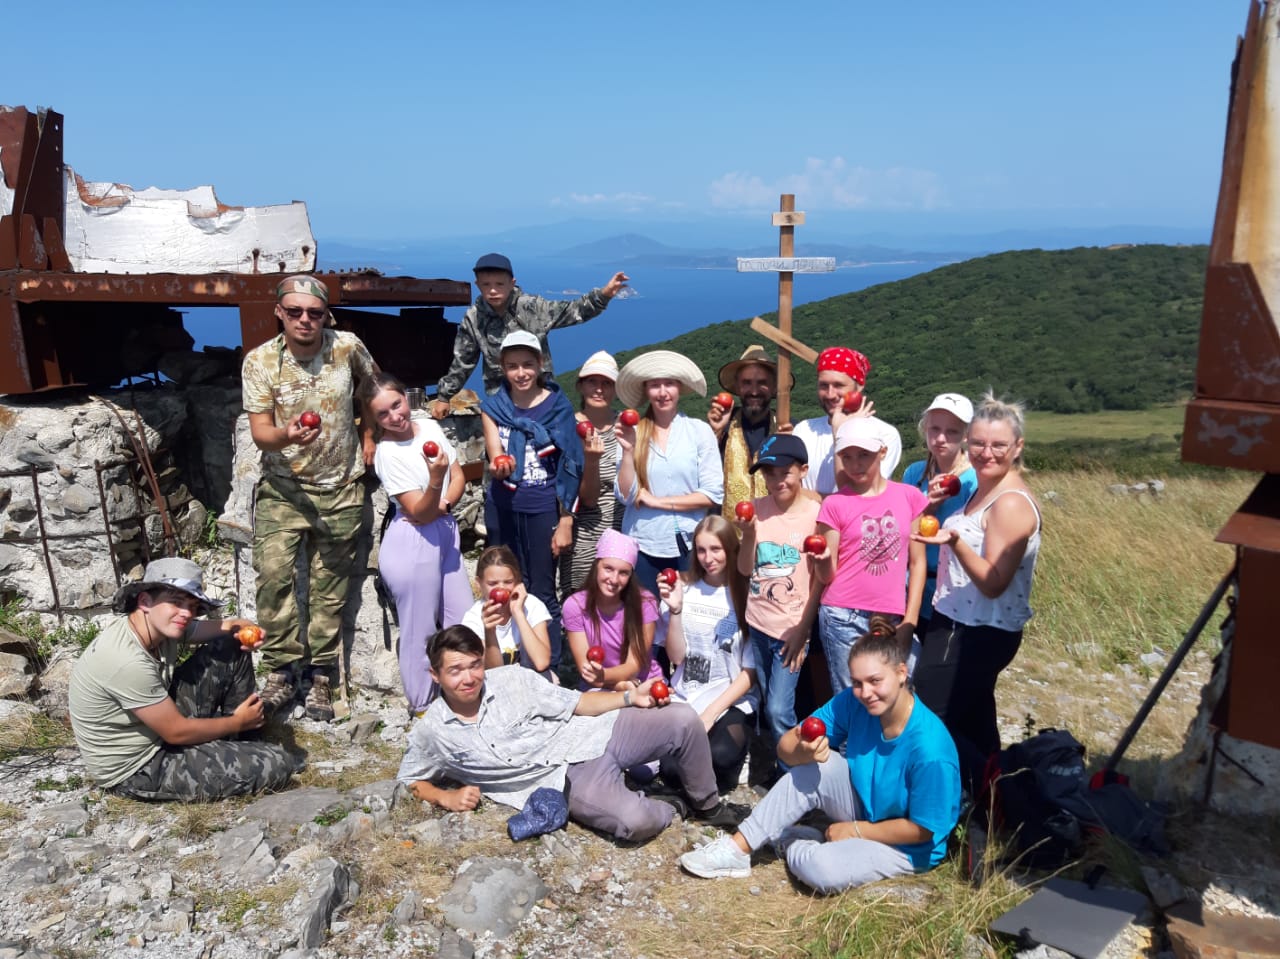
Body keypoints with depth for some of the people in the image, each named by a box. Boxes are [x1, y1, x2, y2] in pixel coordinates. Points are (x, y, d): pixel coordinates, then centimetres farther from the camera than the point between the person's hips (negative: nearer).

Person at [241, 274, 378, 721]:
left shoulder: (347, 346, -8)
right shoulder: (259, 361, -10)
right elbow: (259, 431, -14)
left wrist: (367, 435, 8)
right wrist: (286, 437, -35)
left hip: (341, 488, 1)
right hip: (283, 487, -1)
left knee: (330, 584, 6)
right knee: (273, 574, -12)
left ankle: (319, 676, 18)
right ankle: (282, 670, 4)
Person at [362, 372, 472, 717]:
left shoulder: (430, 426, 1)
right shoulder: (387, 452, -17)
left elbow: (458, 475, 7)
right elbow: (419, 513, -19)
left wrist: (444, 502, -12)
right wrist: (436, 477, -35)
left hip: (445, 532, 7)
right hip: (412, 543, -7)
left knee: (464, 621, 15)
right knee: (420, 630, 6)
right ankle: (421, 707, 24)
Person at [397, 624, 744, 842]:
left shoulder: (512, 678, 0)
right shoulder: (430, 732, -2)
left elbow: (575, 704, 6)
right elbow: (410, 780, 14)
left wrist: (631, 697, -5)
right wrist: (446, 797, -7)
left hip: (593, 737, 3)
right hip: (569, 783, -2)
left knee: (683, 720, -16)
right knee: (635, 822, -33)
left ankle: (707, 805, 12)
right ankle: (672, 807, 6)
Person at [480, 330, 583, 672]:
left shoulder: (558, 406, -5)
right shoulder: (492, 407, 4)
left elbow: (569, 468, -5)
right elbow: (494, 456, -7)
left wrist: (565, 523, -8)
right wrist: (498, 466, -32)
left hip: (544, 511, -3)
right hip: (502, 509, 3)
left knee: (543, 593, 2)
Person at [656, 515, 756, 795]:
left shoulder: (745, 594, -6)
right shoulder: (684, 588, 2)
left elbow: (750, 671, -4)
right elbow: (676, 656, -2)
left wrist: (711, 713, -11)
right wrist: (675, 609, -15)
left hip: (730, 701, -2)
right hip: (684, 698, 2)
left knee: (720, 757, -31)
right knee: (671, 771, -20)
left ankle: (736, 738, 2)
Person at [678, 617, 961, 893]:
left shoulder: (929, 749, -31)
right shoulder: (852, 703, -16)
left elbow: (922, 829, -20)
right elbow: (786, 746, -14)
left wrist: (855, 830, -13)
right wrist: (803, 751, -38)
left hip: (908, 847, -5)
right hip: (864, 809, 5)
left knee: (822, 869, -31)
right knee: (815, 767, -24)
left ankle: (789, 843, 4)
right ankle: (736, 849, -12)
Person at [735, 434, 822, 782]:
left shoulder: (816, 513, -12)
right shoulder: (757, 509, -1)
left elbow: (820, 578, -9)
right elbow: (745, 569, 1)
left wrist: (803, 630, -9)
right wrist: (748, 534, -16)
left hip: (792, 627, -4)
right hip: (758, 622, 4)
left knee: (779, 711, -5)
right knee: (767, 707, 15)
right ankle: (776, 768, 33)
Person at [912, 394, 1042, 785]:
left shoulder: (1011, 503, -20)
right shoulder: (984, 489, 9)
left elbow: (993, 583, -23)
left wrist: (953, 541, -36)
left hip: (980, 635, -10)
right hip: (966, 627, 10)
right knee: (974, 725, 20)